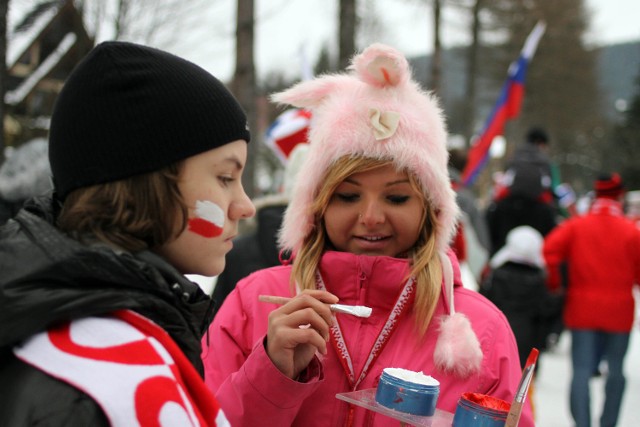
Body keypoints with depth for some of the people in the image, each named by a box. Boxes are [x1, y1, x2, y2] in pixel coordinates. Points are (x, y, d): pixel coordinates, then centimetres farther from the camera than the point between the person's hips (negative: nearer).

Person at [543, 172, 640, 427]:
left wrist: (554, 285, -1)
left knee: (581, 370, 0)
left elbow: (549, 250, -12)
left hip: (582, 310, 0)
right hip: (619, 312, 0)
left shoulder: (576, 226, -1)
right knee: (615, 369, 15)